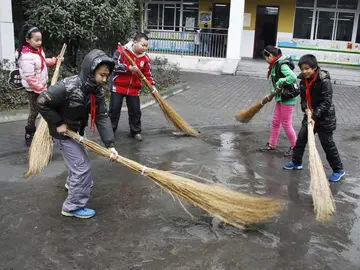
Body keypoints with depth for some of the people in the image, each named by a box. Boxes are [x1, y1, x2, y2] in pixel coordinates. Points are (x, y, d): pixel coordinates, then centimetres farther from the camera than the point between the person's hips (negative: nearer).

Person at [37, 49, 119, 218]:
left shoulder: (97, 91, -11)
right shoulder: (68, 87, -34)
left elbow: (102, 117, -14)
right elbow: (42, 102, -28)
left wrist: (110, 144, -22)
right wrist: (57, 123, -22)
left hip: (76, 130, 8)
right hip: (64, 133, -8)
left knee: (78, 159, 31)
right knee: (83, 167, -6)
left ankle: (73, 183, 60)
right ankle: (74, 206, 8)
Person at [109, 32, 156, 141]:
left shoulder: (145, 58, 0)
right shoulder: (122, 51, -12)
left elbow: (148, 74, 6)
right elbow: (114, 64, -18)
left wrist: (152, 86, -4)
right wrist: (129, 68, -26)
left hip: (134, 89, 3)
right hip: (118, 86, -3)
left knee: (135, 111, 8)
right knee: (114, 110, 4)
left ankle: (136, 132, 23)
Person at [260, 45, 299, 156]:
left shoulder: (282, 65, -21)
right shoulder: (276, 65, 8)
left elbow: (293, 77, -34)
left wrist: (281, 82, -23)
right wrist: (272, 93, 10)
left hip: (288, 98, -9)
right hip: (281, 97, 9)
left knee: (286, 124, 2)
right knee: (275, 121, 16)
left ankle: (294, 147, 19)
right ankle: (272, 145, 29)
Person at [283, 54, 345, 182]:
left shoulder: (324, 81, -22)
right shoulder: (303, 80, -1)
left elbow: (326, 102, -23)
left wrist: (315, 117, -29)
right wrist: (306, 108, -11)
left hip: (324, 117, -7)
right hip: (310, 115, 7)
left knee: (328, 144, 0)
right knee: (301, 138, 11)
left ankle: (339, 170, 16)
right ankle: (296, 162, 30)